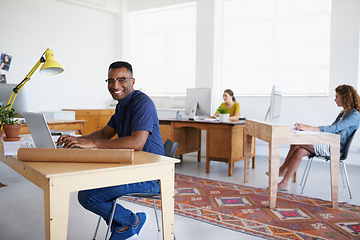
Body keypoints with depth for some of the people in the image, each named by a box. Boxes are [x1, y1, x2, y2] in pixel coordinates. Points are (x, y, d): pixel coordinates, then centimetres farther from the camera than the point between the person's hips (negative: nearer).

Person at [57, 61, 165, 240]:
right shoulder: (122, 104, 14)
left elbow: (137, 143, -30)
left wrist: (92, 143, -30)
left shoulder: (142, 103, -18)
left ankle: (131, 222, 8)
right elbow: (105, 133, 19)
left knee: (87, 196, -14)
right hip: (129, 168, 10)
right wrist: (77, 140, 2)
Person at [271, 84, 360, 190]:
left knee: (297, 143, -21)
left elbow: (335, 128, -25)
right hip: (327, 144, 9)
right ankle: (284, 183, -13)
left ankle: (282, 169, -6)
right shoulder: (343, 113, 20)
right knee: (299, 152, -15)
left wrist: (309, 128, -33)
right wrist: (307, 127, 7)